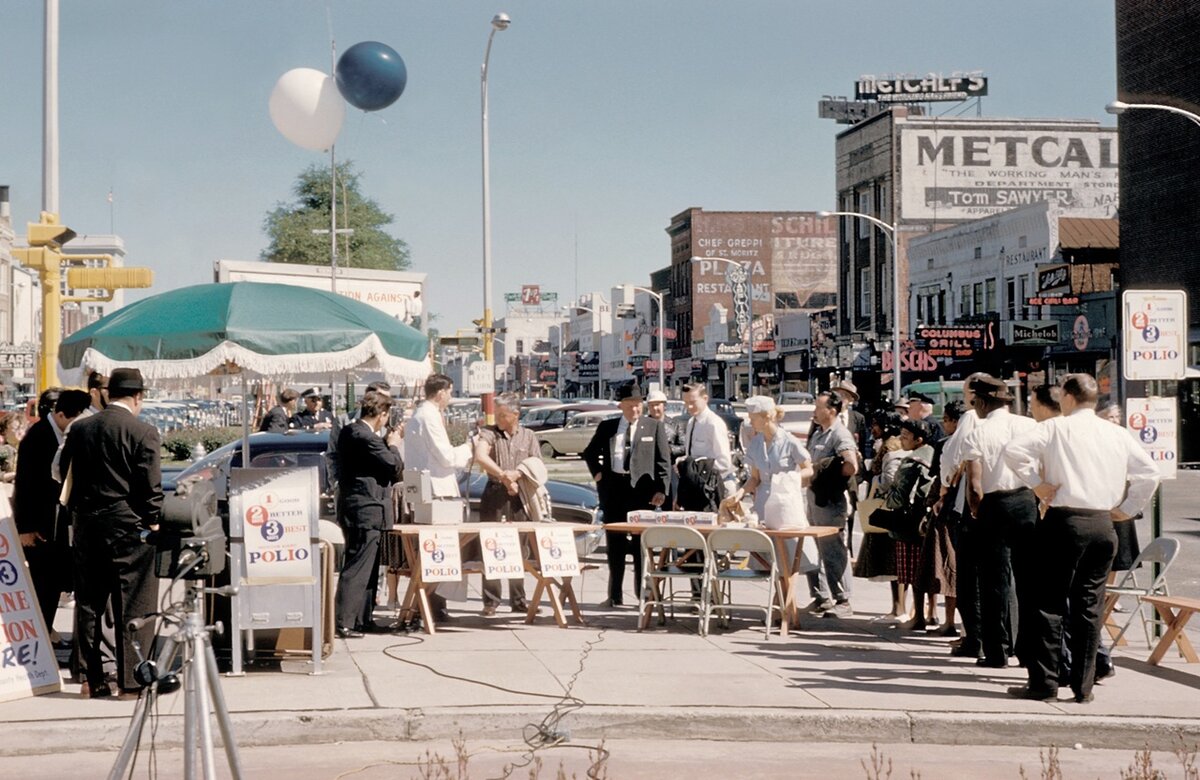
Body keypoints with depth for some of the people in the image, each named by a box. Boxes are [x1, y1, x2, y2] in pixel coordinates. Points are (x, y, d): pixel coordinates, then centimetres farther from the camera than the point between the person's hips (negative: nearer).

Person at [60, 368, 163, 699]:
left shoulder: (79, 429, 6)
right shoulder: (144, 432, -9)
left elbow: (66, 477, 11)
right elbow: (151, 486, -10)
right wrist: (153, 523, -1)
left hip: (86, 525, 5)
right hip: (128, 526, -5)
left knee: (88, 604, 12)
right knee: (132, 606, 0)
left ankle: (92, 678, 16)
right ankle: (131, 680, 0)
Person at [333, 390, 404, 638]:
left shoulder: (349, 432, 11)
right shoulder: (366, 437, -19)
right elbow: (395, 466, -15)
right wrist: (393, 445, 1)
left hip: (354, 508, 10)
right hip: (367, 509, -10)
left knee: (368, 569, 17)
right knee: (357, 568, -7)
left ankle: (362, 619, 23)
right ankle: (343, 623, -6)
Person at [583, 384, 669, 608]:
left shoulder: (654, 427, 3)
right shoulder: (607, 427, 9)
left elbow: (663, 461, 0)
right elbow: (589, 453, 22)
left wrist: (661, 489, -10)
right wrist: (597, 472, 6)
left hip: (642, 490, -2)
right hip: (614, 489, 3)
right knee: (615, 544, 7)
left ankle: (644, 594, 8)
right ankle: (614, 595, 14)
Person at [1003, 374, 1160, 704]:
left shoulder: (1056, 428, -2)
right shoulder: (1118, 434, 10)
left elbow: (1013, 451, -13)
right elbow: (1149, 473, 9)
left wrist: (1036, 482, -4)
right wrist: (1126, 509, 13)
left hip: (1064, 521, -4)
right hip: (1103, 524, 4)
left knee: (1050, 603, 1)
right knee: (1089, 605, 8)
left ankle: (1044, 682, -1)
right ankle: (1083, 686, 8)